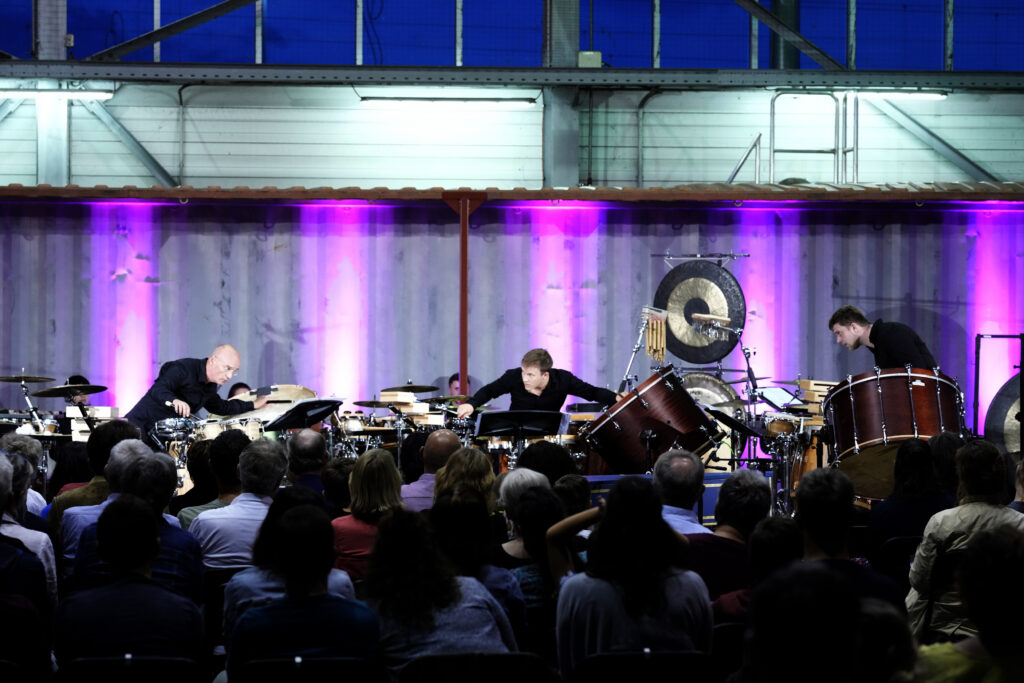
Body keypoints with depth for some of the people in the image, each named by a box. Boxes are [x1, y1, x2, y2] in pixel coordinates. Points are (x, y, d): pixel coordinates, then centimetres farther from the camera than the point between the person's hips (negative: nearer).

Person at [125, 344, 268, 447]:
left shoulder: (210, 387, 8)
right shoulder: (184, 368, -20)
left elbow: (220, 407, 28)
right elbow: (158, 390, -34)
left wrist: (253, 405, 25)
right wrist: (174, 400, -56)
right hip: (141, 424, -8)